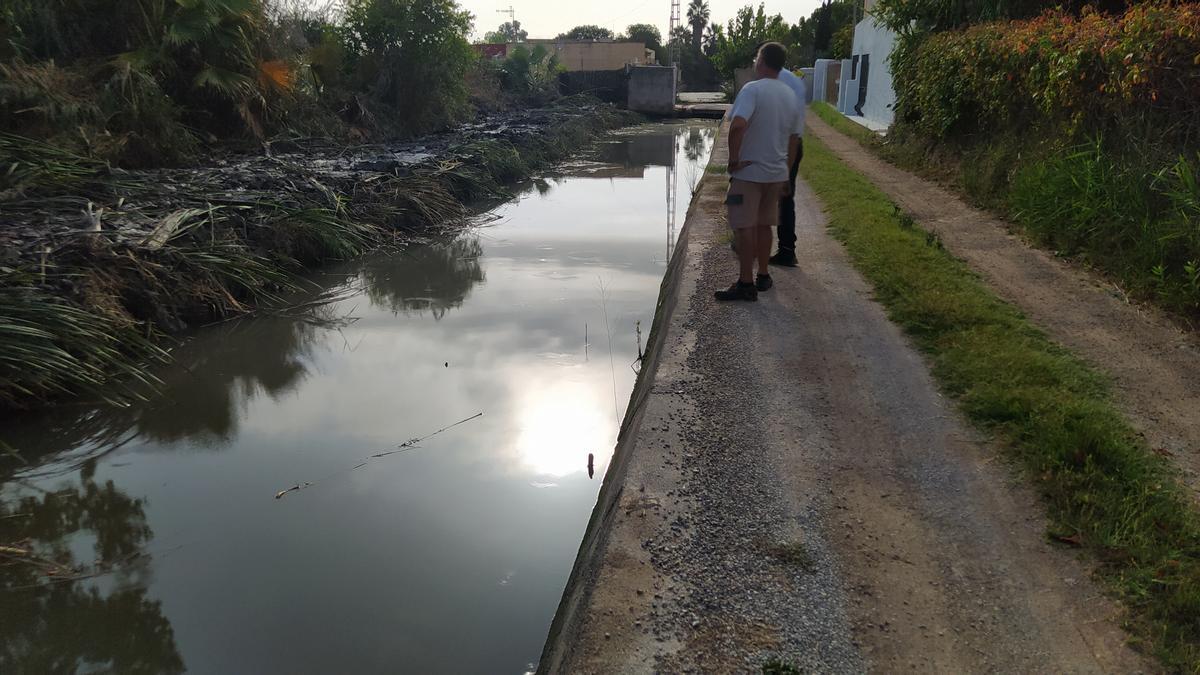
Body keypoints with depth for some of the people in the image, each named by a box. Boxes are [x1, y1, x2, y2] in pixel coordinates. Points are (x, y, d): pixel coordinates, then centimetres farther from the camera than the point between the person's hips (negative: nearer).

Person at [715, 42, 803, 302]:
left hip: (749, 171, -7)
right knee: (764, 225, 17)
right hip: (777, 173, 7)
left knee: (744, 226, -2)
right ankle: (763, 276, 26)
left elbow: (738, 125, -29)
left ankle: (745, 284, -2)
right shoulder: (791, 95, 9)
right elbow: (795, 138, 13)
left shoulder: (753, 89, -13)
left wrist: (733, 158, -17)